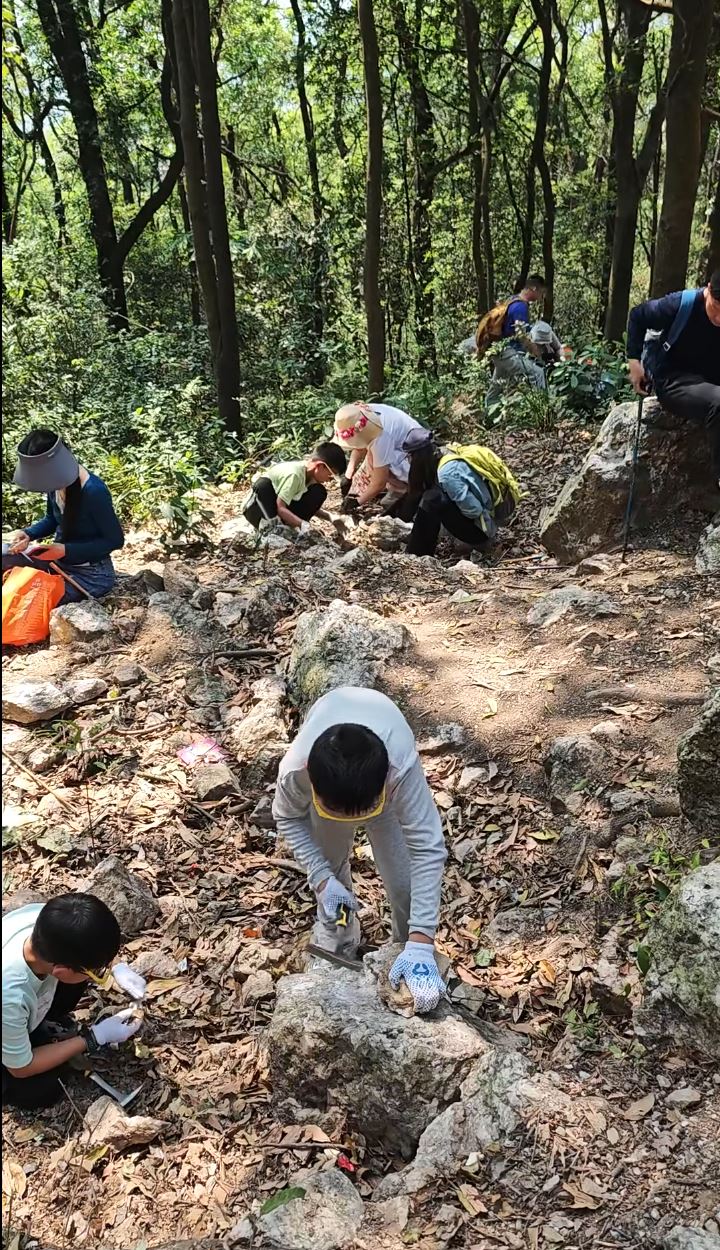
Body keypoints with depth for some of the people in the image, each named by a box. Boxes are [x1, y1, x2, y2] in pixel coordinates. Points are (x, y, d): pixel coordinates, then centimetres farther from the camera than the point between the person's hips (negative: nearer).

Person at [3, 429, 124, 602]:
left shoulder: (94, 492, -28)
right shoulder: (58, 481, -6)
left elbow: (115, 540, -18)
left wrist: (66, 550, -24)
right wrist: (27, 534, -7)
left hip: (90, 574, -7)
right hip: (59, 559, 7)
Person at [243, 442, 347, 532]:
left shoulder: (309, 472, -4)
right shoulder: (294, 474, -29)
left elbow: (311, 507, 7)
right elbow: (280, 508, -32)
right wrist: (303, 525, -40)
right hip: (257, 508, -8)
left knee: (319, 492, -7)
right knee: (264, 483, -38)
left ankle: (291, 525, -11)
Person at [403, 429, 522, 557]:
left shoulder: (447, 473, -24)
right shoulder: (449, 455, 2)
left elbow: (473, 509, -27)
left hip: (484, 526, -9)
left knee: (433, 500, -20)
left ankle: (416, 556, -9)